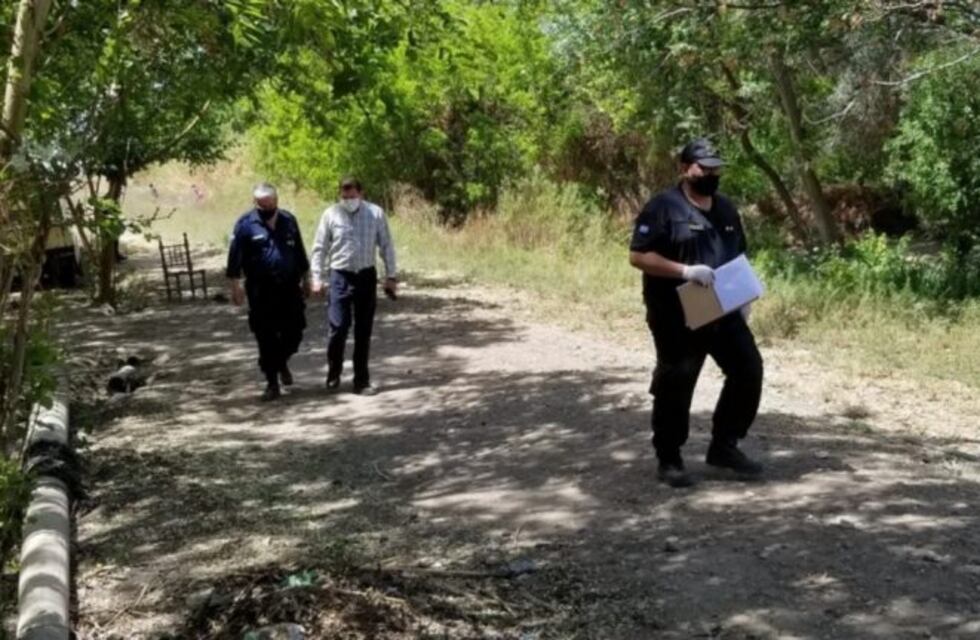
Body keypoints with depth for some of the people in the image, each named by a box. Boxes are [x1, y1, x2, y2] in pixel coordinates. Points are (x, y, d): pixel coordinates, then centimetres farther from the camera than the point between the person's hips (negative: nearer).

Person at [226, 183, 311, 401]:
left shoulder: (288, 220, 6)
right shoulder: (246, 224, -6)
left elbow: (299, 252, 15)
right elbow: (235, 257, -7)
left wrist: (305, 279, 17)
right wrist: (236, 286, -11)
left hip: (289, 287, 3)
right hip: (261, 291, -3)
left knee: (294, 332, 5)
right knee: (266, 338, 1)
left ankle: (282, 362, 34)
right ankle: (272, 382, 11)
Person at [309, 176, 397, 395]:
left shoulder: (376, 213, -1)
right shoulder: (331, 215, -3)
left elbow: (386, 246, 5)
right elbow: (319, 248, 2)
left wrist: (391, 276, 3)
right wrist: (317, 278, -3)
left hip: (367, 276, 1)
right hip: (340, 277, -1)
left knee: (364, 332, 7)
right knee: (337, 328, -6)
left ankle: (361, 381, 16)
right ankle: (333, 373, 17)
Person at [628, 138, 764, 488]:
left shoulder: (726, 209, 13)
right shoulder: (663, 207, -10)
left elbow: (738, 258, 22)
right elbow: (638, 256, -17)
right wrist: (685, 270, -25)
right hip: (677, 317, -7)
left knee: (749, 369, 6)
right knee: (675, 385, 0)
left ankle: (724, 446, 19)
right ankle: (669, 460, 15)